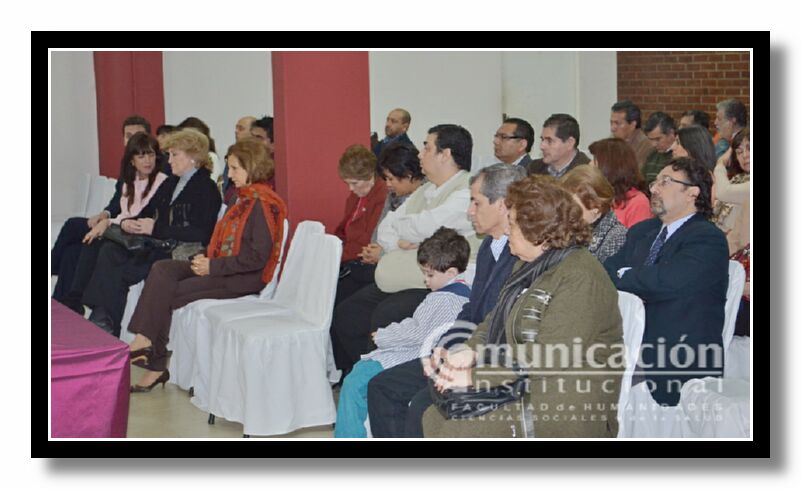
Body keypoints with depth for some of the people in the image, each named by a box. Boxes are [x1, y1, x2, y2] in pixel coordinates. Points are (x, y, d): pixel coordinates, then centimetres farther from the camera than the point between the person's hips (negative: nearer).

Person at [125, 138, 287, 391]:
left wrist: (213, 266, -18)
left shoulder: (263, 204, -15)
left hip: (245, 278, -10)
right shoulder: (244, 198, 18)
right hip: (222, 268, 10)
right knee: (162, 269, -8)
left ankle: (156, 365, -5)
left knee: (166, 293, -17)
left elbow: (257, 256, -20)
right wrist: (206, 259, 2)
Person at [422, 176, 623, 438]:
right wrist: (469, 351, -5)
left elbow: (551, 356, -24)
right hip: (519, 391, 9)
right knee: (434, 416, -7)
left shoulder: (580, 278, -19)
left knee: (460, 431, -22)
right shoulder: (529, 265, 13)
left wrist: (475, 376, -22)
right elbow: (496, 319, 17)